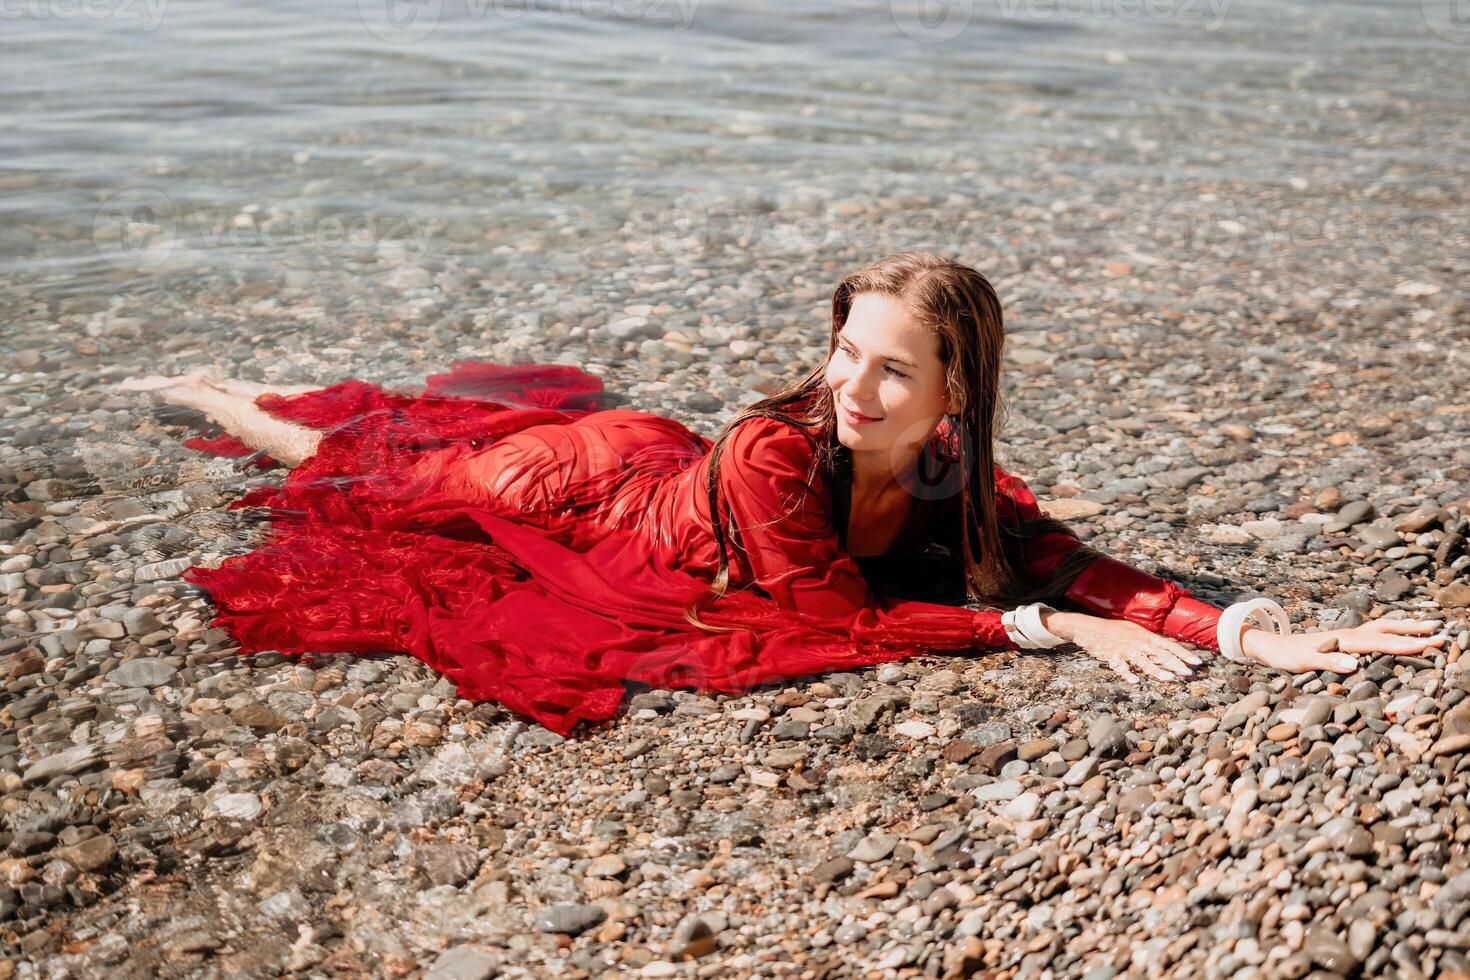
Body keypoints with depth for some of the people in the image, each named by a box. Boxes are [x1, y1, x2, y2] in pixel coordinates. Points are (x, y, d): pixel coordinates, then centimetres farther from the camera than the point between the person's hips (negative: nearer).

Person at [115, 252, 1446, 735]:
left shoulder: (955, 482, -26)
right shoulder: (776, 453, -42)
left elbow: (1073, 563, -30)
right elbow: (850, 622, -40)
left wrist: (1247, 629, -43)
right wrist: (1039, 630, -44)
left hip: (648, 462, 5)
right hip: (565, 487, -5)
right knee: (371, 456, 21)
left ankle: (242, 390, 57)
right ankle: (212, 392, 48)